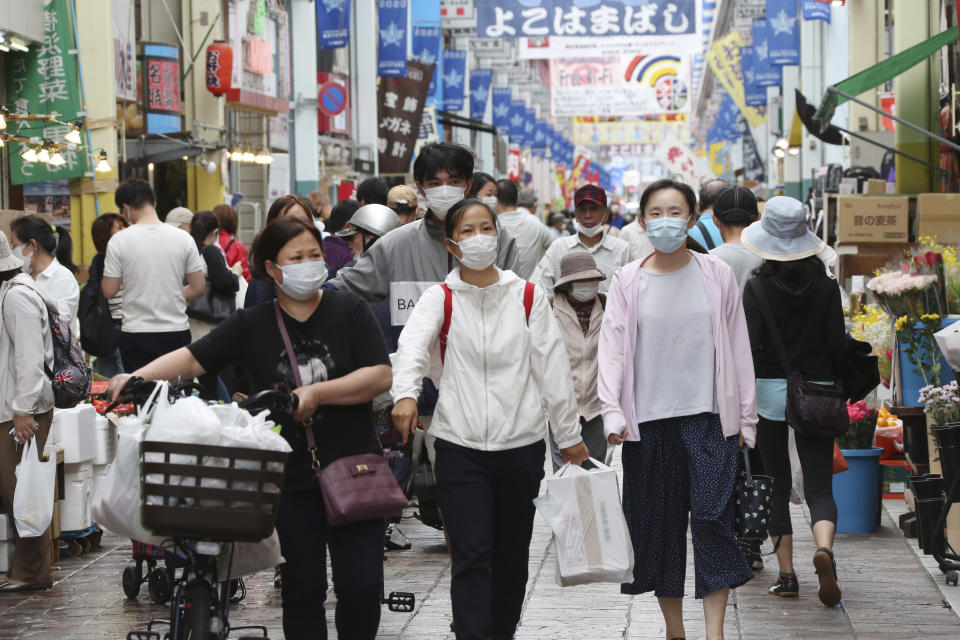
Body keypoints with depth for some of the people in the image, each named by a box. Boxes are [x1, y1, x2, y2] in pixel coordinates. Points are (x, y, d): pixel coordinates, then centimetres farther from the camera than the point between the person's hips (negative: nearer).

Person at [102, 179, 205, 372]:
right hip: (177, 332, 2)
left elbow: (109, 291, -4)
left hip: (136, 335, -2)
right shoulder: (183, 238, -1)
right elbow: (199, 288, 2)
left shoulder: (119, 241, -7)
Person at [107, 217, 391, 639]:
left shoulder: (348, 311, 0)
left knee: (362, 587, -2)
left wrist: (317, 393, -16)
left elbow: (381, 376, -8)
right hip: (291, 480, 1)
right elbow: (194, 359, -2)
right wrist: (138, 376, -18)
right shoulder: (251, 326, 3)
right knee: (302, 590, 8)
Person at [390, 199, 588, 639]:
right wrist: (406, 393, -39)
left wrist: (569, 435, 8)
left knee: (512, 554, 12)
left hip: (521, 444, 2)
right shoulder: (440, 298, 0)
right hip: (460, 444, -2)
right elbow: (413, 345, -19)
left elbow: (552, 367, 7)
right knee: (471, 556, -9)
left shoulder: (528, 297, 6)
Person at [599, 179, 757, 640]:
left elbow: (738, 349, 7)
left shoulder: (716, 275, 4)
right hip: (649, 420, 1)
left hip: (708, 416, -1)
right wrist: (612, 413, -13)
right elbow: (613, 348, -1)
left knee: (712, 518, -10)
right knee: (658, 522, 6)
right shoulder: (628, 281, 3)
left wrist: (745, 417, 6)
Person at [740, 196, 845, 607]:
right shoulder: (826, 287, -3)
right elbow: (838, 347, -4)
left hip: (770, 390, -1)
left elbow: (749, 348, -12)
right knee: (819, 484, 3)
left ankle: (786, 574, 11)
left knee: (777, 484, 11)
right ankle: (824, 547, -25)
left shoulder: (757, 288, -8)